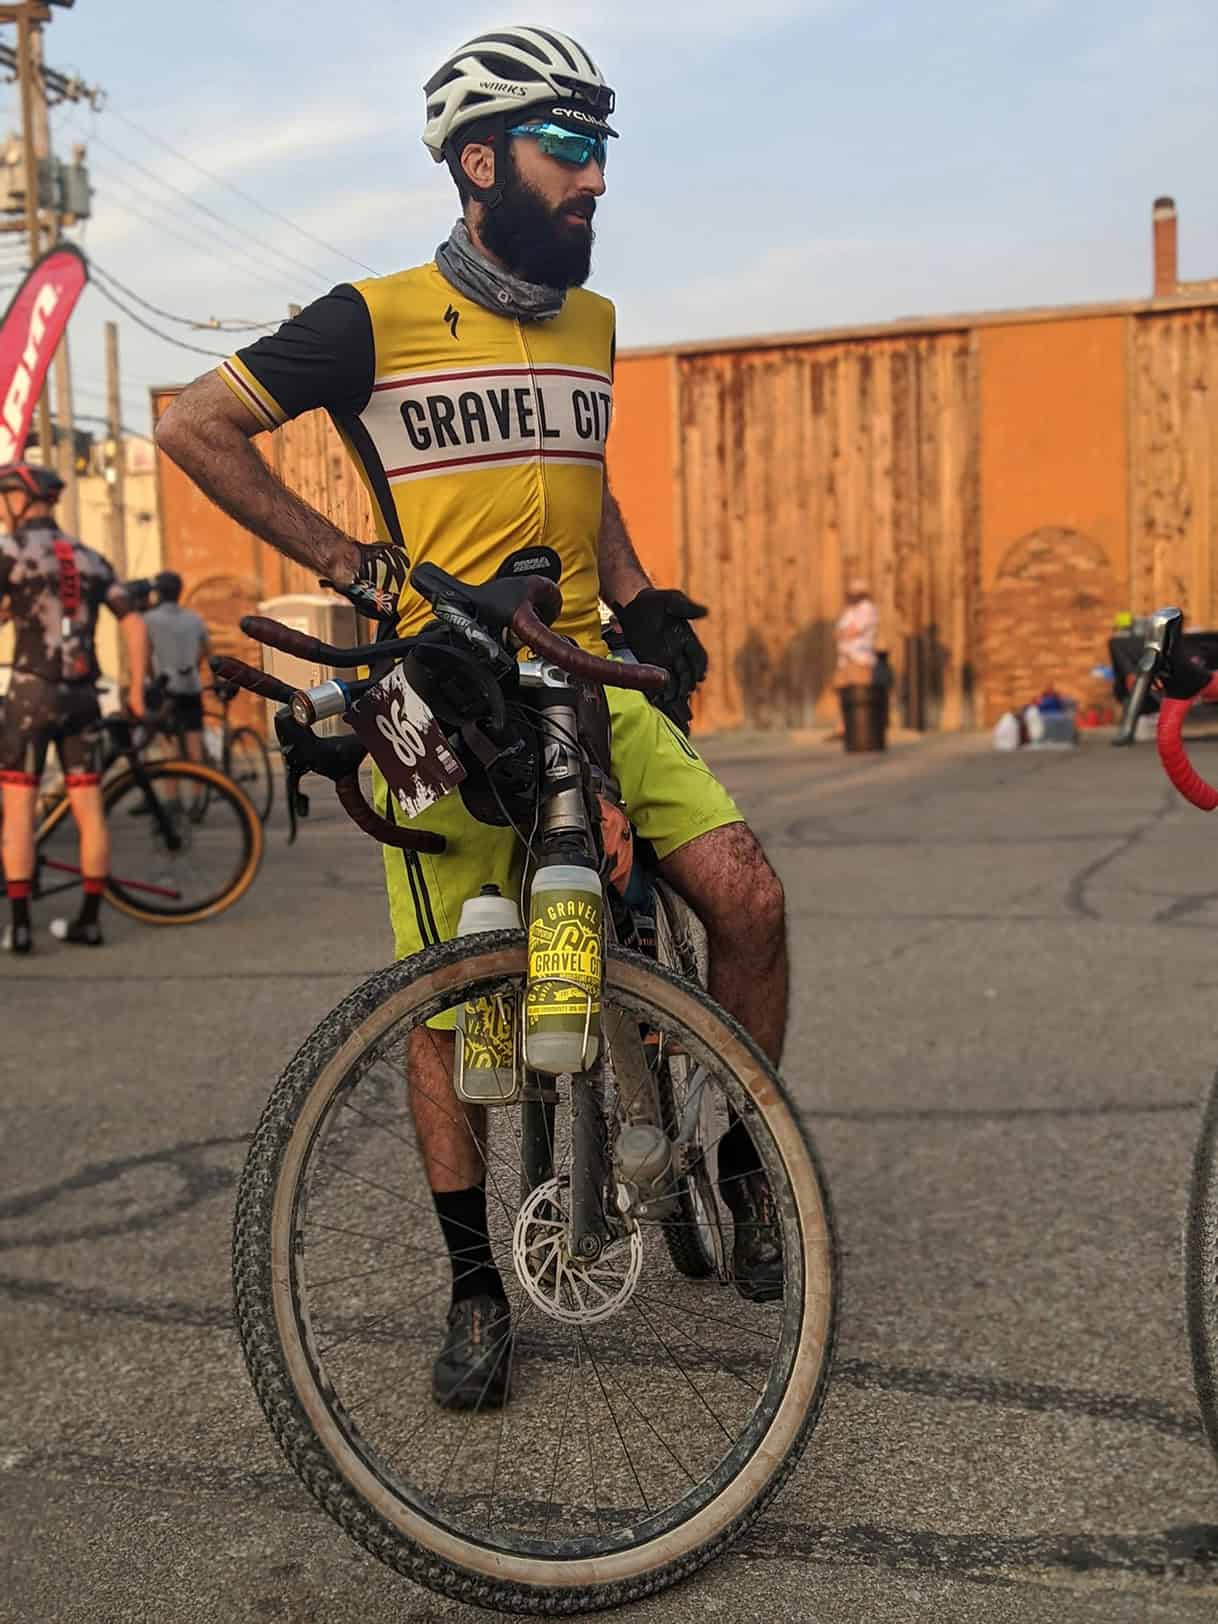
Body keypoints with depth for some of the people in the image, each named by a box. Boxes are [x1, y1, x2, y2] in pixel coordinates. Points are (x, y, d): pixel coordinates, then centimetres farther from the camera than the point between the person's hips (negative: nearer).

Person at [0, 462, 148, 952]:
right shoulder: (90, 558, 14)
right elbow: (134, 624, 10)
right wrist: (136, 691, 13)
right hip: (83, 694, 5)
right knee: (89, 809, 6)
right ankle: (89, 919, 12)